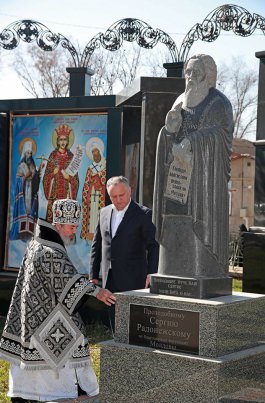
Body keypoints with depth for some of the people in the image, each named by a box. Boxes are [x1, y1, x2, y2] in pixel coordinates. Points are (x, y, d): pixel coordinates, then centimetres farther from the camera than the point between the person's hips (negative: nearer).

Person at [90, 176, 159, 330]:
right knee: (115, 324, 7)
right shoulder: (104, 212, 12)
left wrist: (151, 274, -16)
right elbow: (96, 246, 15)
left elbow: (153, 246, -6)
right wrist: (94, 275, 11)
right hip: (109, 279, 5)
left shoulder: (143, 214, -4)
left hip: (132, 281, -5)